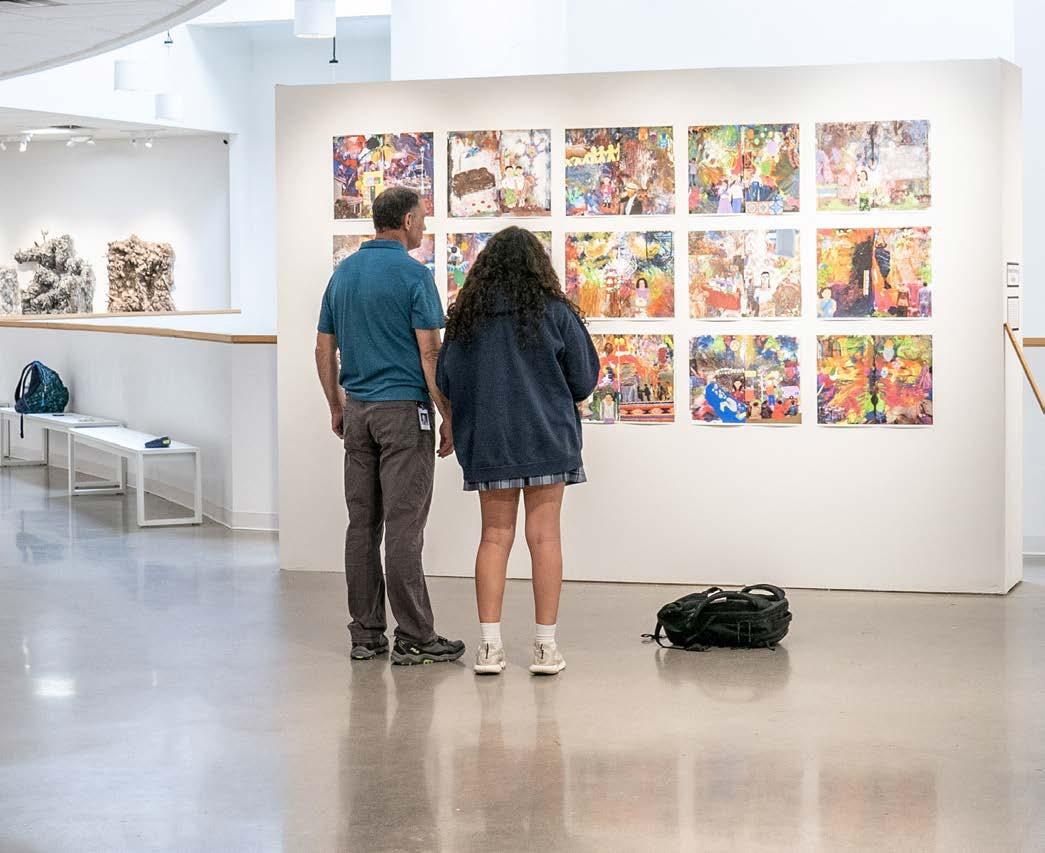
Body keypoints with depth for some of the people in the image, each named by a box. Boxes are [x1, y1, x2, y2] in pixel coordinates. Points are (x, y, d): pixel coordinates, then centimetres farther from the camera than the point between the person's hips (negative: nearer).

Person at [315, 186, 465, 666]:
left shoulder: (343, 273, 10)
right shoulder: (413, 274, -11)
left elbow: (324, 348, 14)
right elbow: (430, 354, -14)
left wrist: (337, 407, 23)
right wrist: (449, 419, -8)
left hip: (357, 410, 7)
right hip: (404, 410, -7)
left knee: (363, 524, 8)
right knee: (403, 526, -5)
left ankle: (366, 635, 10)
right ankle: (413, 639, -2)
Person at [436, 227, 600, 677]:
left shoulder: (466, 315, 2)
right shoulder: (554, 311, -5)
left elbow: (445, 381, 4)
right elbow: (584, 378, -2)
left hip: (487, 439, 2)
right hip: (546, 437, -2)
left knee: (495, 537, 8)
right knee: (543, 537, 2)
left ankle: (489, 644, 5)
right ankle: (546, 646, 4)